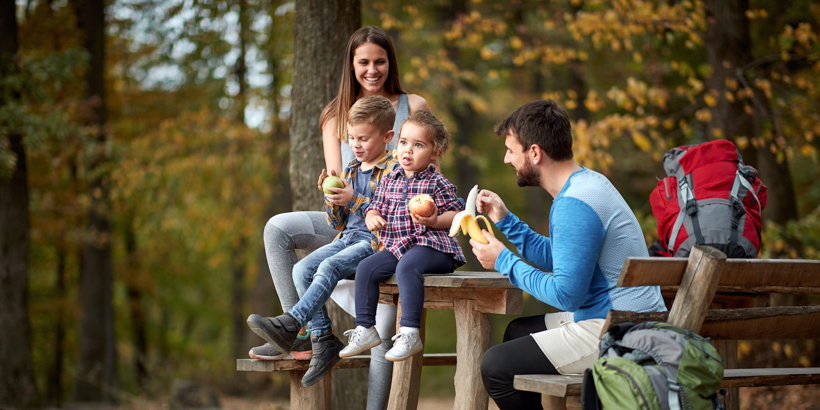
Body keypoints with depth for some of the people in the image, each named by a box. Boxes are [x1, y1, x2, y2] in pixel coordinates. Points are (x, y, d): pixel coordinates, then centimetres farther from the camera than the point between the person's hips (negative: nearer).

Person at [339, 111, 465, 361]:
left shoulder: (437, 183, -4)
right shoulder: (390, 181, 13)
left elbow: (457, 214, -6)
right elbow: (375, 207, 19)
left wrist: (435, 221, -25)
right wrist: (372, 218, -6)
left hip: (432, 245, -7)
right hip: (397, 245, 7)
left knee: (406, 266, -35)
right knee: (366, 268, -8)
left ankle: (410, 334, -36)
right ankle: (365, 329, 2)